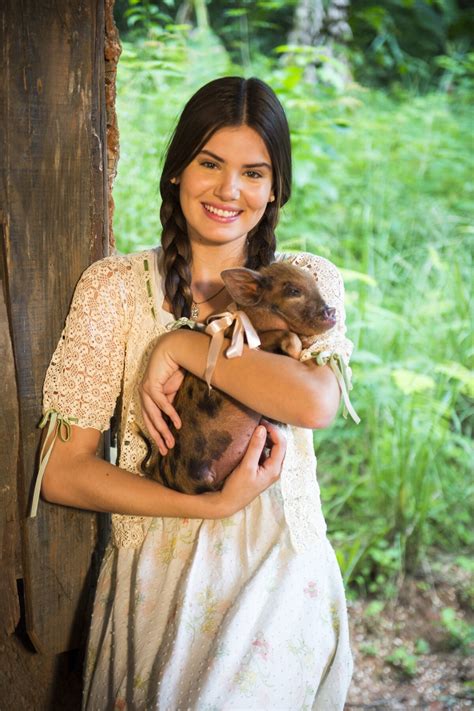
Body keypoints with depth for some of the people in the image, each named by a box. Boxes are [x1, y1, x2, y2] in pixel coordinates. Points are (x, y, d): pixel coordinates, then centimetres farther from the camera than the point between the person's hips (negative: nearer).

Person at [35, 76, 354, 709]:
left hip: (283, 579, 1)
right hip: (159, 579, -1)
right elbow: (62, 472, -8)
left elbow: (316, 403, -20)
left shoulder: (309, 279, 2)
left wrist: (181, 346, -17)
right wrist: (212, 505, -16)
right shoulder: (115, 286, -4)